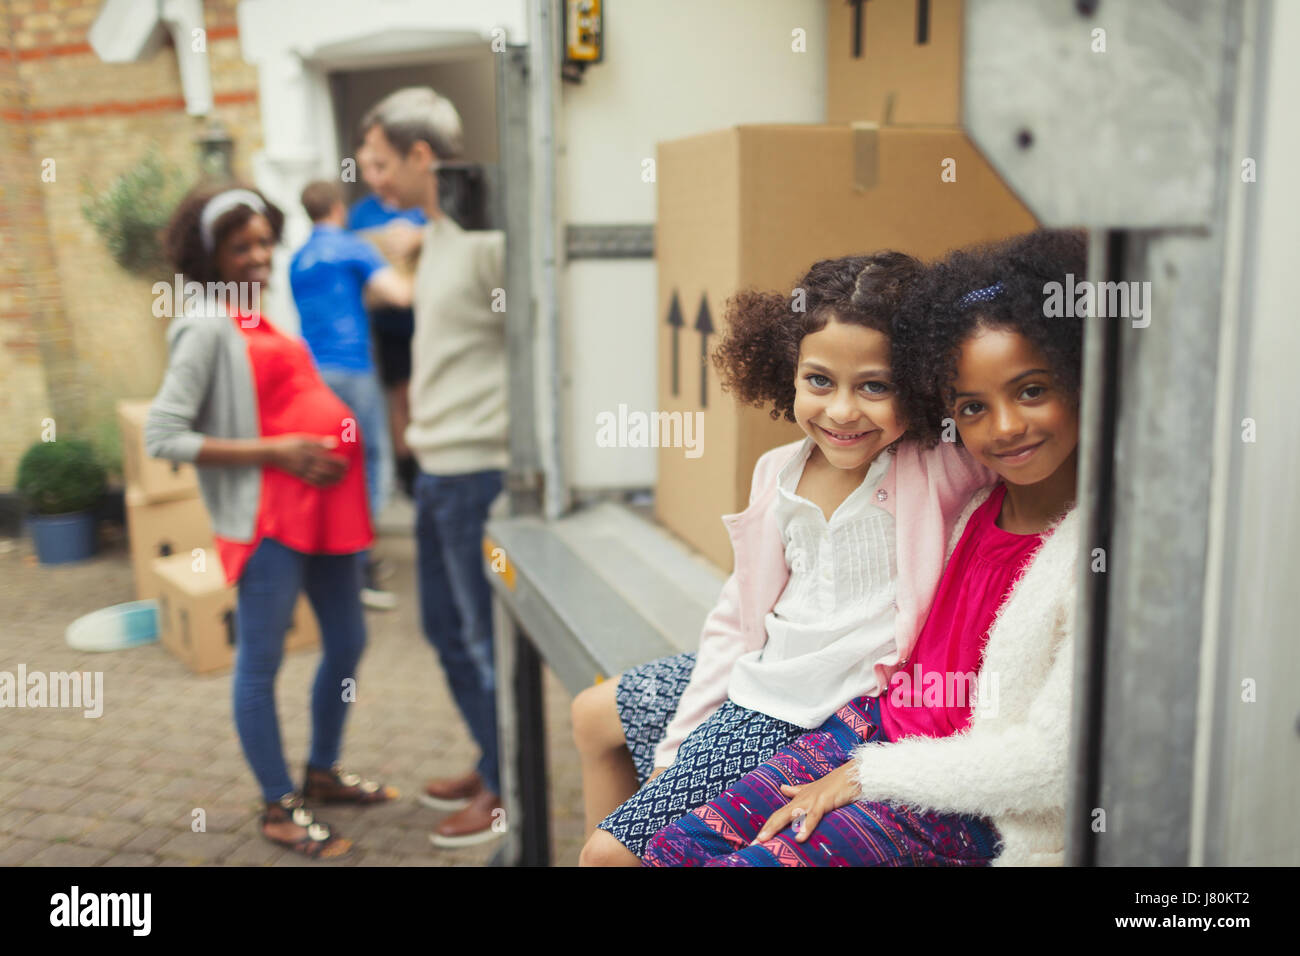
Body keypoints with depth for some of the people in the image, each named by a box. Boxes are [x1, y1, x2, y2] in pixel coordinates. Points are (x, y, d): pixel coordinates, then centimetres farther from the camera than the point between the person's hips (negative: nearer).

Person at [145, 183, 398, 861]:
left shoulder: (257, 318, 14)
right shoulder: (207, 327, -11)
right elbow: (163, 435, -17)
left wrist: (337, 447, 9)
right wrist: (275, 452, -19)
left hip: (324, 504, 9)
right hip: (268, 515, -9)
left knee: (347, 643, 17)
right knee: (261, 661, 3)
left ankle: (323, 775, 35)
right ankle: (279, 809, 17)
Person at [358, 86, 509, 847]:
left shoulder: (487, 236, -17)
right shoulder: (438, 235, 13)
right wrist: (427, 425, 17)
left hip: (477, 473, -10)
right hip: (438, 470, 10)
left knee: (485, 639, 3)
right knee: (446, 629, 19)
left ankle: (507, 793, 20)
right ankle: (490, 767, 36)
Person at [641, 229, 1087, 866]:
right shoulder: (982, 499, 3)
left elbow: (1052, 764, -21)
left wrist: (865, 775, -14)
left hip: (965, 811, -7)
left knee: (749, 862, -18)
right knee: (673, 850, -4)